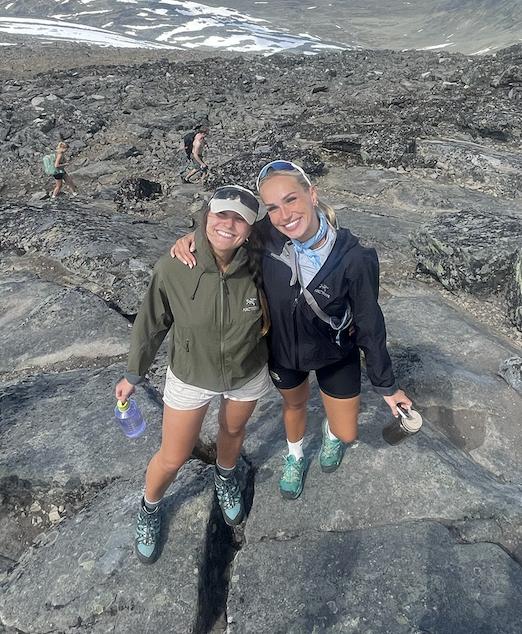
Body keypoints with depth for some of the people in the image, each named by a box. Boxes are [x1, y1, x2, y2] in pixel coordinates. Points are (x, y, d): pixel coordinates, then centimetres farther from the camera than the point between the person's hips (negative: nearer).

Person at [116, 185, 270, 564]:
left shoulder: (258, 268, -24)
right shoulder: (173, 270, -27)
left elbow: (271, 314, 0)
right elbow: (151, 325, -11)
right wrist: (133, 376, 0)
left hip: (248, 375, 2)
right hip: (190, 378, -1)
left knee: (233, 432, 27)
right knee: (173, 459, 11)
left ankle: (225, 478, 62)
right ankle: (150, 508, 46)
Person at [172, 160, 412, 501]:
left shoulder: (354, 259, -31)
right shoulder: (267, 237, -27)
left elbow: (369, 323, -18)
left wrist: (386, 384, -9)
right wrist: (195, 236, -27)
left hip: (336, 355, -1)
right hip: (283, 350, 2)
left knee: (346, 433, 13)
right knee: (295, 403, 30)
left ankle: (331, 433, 54)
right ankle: (296, 457, 63)